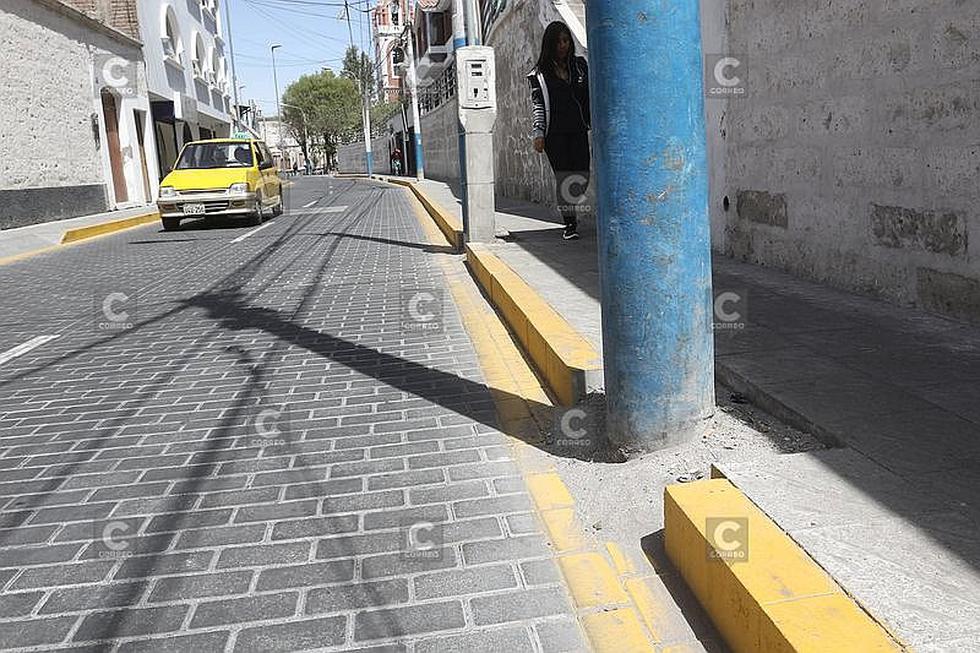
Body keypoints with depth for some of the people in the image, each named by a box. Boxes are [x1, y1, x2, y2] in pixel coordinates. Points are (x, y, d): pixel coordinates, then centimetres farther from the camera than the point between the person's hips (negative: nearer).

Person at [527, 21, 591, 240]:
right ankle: (569, 224, 0)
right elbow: (537, 104, 3)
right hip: (554, 132, -3)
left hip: (578, 129, 3)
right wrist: (538, 133, -4)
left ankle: (572, 211, 21)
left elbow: (589, 96, 16)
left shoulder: (580, 65, 13)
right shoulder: (540, 73, 5)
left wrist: (594, 123, 11)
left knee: (582, 175, -3)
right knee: (563, 177, -6)